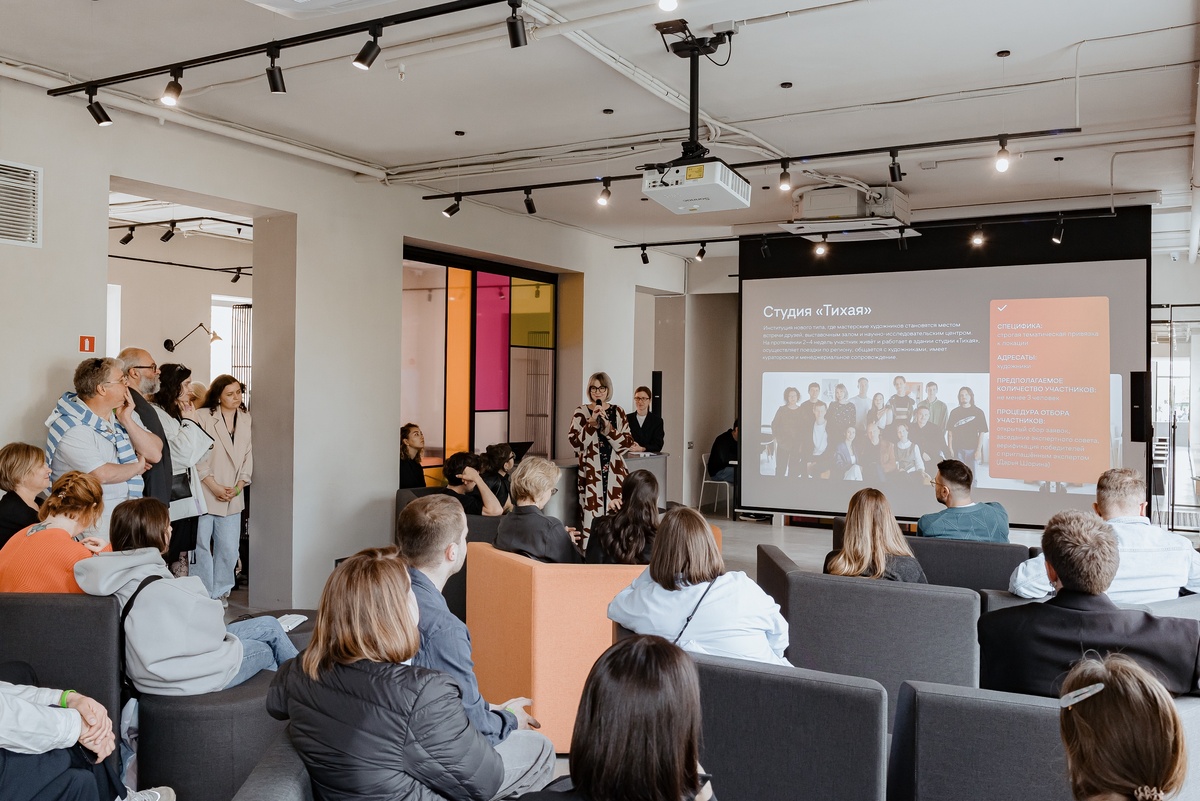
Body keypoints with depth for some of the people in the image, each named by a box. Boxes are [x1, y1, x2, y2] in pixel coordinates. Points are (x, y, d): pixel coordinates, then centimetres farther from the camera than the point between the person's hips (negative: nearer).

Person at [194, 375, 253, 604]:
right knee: (201, 545, 3)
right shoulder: (203, 417, -5)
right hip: (205, 494, -4)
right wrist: (215, 487, -11)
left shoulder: (245, 420, 9)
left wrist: (239, 485, -3)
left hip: (233, 496, 4)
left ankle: (220, 591, 20)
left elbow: (248, 456, 9)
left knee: (229, 547, 5)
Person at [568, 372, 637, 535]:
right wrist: (592, 423, -17)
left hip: (615, 472, 2)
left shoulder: (618, 412, 8)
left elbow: (627, 444, -2)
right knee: (592, 514, -5)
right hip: (591, 472, -1)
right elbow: (575, 443, -8)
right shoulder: (581, 412, 3)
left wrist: (607, 427, -15)